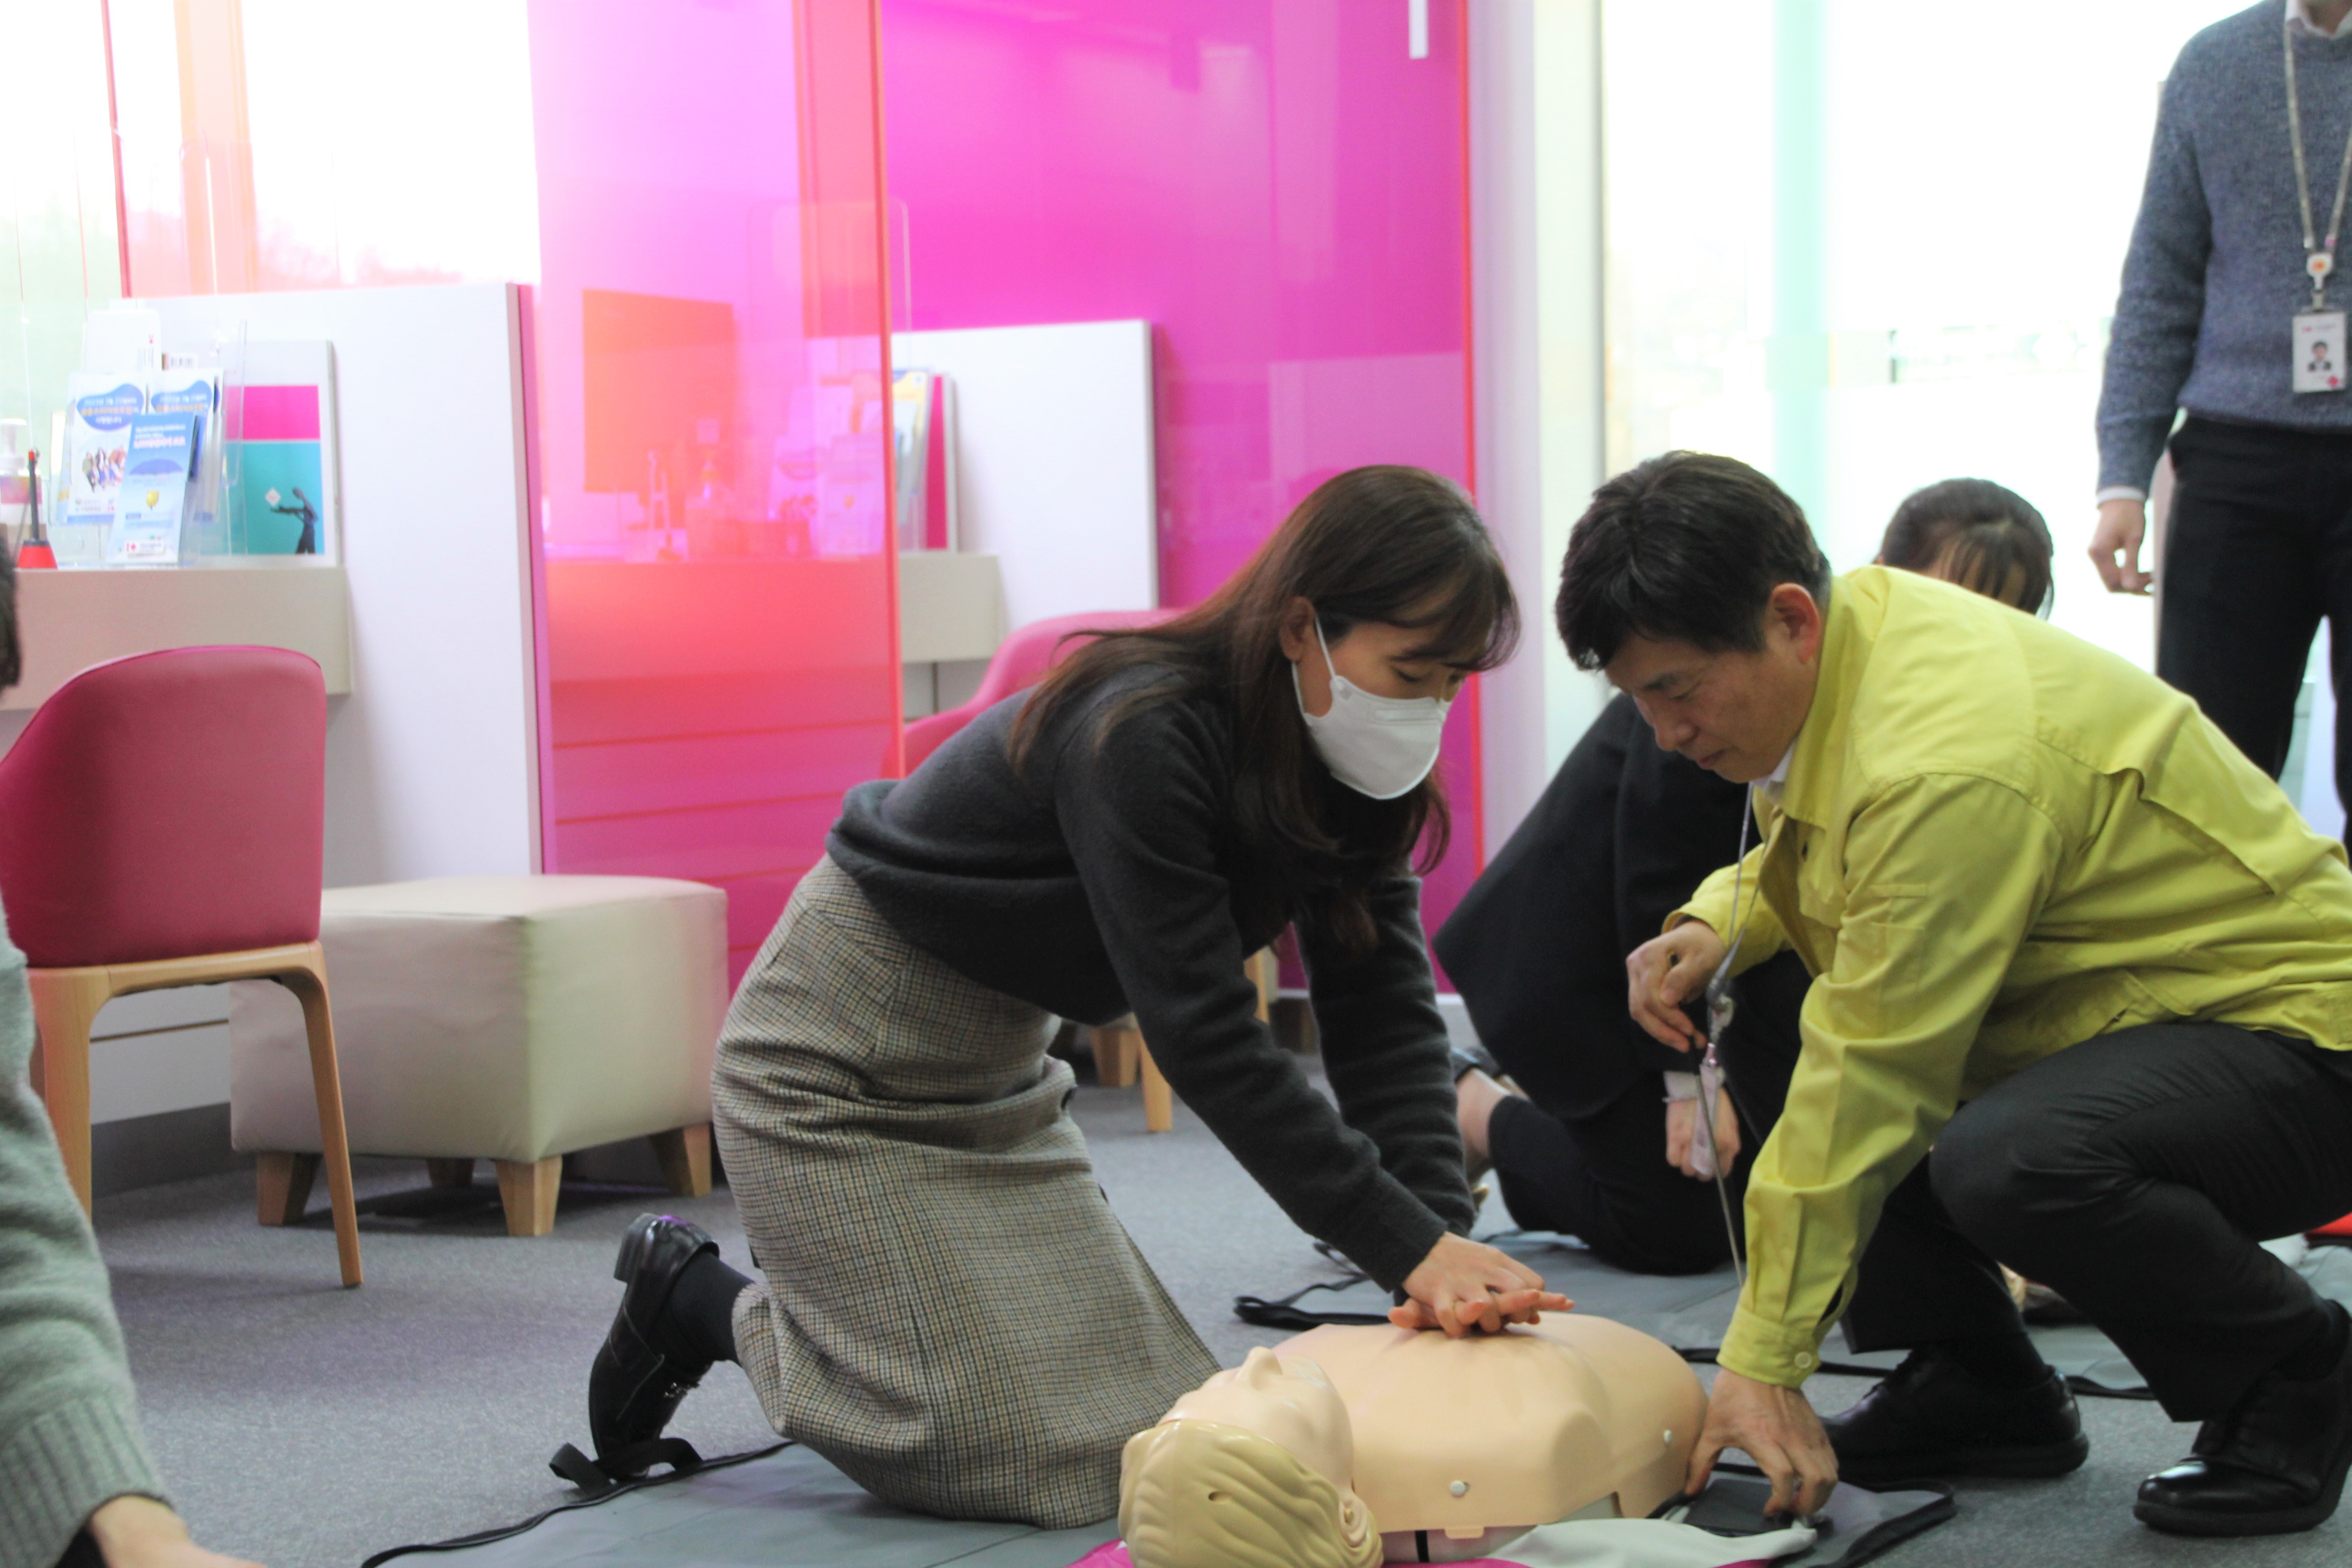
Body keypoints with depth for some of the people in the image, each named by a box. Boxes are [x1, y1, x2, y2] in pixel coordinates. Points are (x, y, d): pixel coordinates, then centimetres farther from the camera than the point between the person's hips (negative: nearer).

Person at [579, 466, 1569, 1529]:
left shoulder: (1352, 768, -8)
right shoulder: (1140, 736, -32)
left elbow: (1384, 1012, -13)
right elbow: (1205, 1040, -35)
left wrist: (1442, 1246, -28)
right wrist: (1410, 1245, -36)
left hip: (1000, 1063, 9)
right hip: (839, 1062, -9)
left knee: (1138, 1423, 10)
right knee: (1010, 1452, -11)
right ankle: (695, 1299, 10)